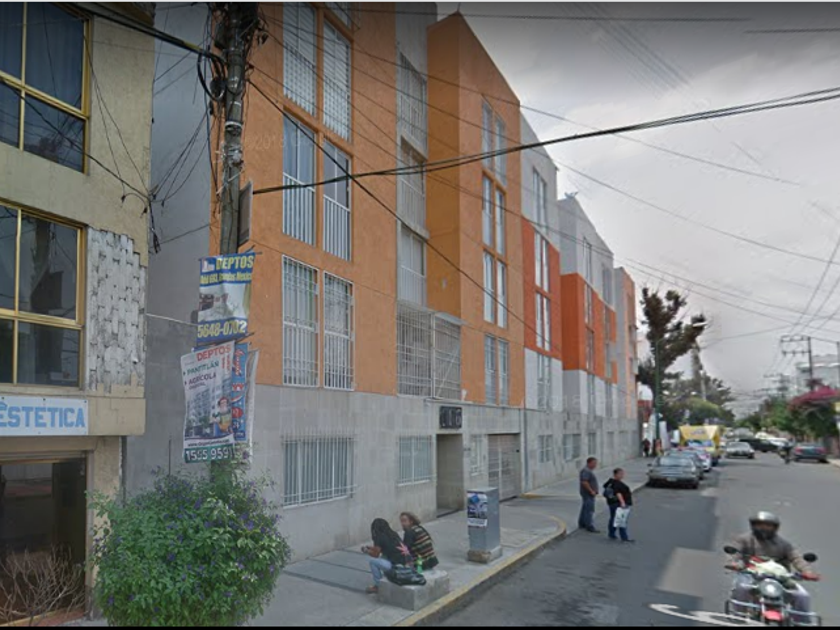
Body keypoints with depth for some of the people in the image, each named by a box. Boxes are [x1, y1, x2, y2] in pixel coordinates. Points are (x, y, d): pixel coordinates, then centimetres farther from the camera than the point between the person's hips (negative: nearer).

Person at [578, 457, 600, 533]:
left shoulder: (589, 470, 15)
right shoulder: (586, 471, -20)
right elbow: (584, 482, -27)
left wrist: (594, 491, 15)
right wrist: (591, 491, -23)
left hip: (589, 494, 11)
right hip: (588, 494, -11)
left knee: (585, 509, 17)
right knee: (590, 510, -11)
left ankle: (582, 524, 26)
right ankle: (590, 527, -11)